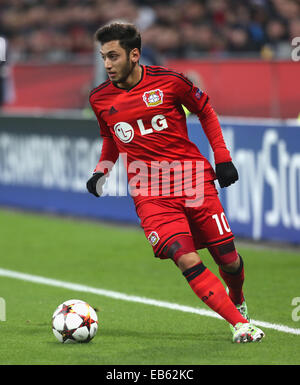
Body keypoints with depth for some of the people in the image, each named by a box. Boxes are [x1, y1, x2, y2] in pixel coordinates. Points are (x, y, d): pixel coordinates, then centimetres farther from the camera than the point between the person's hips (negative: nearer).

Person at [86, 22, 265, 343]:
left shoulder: (169, 81, -4)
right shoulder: (100, 99, 4)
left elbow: (206, 112, 11)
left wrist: (222, 158, 6)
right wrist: (102, 170, 6)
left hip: (194, 180, 0)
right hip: (150, 194, 0)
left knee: (229, 261, 2)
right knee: (187, 261, -20)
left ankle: (237, 301, 36)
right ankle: (240, 324, -14)